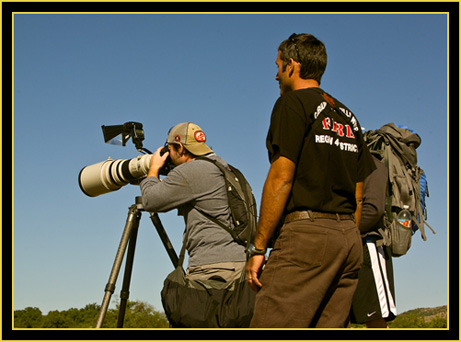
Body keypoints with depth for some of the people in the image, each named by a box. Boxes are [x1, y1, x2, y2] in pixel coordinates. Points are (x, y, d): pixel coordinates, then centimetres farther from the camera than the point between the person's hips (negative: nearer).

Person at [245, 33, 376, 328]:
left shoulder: (293, 102, -1)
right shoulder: (348, 116, 21)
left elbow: (281, 178, -10)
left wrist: (258, 248, -8)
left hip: (308, 230, -8)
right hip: (350, 237, 8)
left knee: (270, 331, -11)